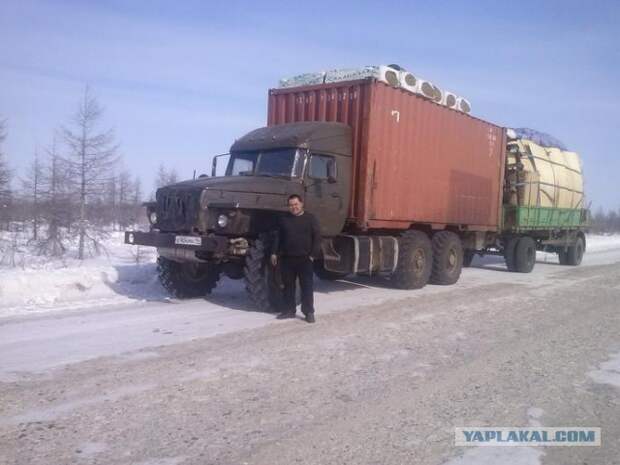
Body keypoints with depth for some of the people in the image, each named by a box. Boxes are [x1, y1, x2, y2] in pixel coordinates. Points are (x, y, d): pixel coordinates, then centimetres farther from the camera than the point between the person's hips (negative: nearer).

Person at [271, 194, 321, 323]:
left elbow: (317, 237, -2)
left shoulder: (310, 218, 0)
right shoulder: (284, 219, 10)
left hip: (305, 259, -3)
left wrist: (313, 254, -8)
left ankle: (309, 312, 4)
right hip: (287, 258, 4)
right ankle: (289, 310, 20)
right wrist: (275, 253, 7)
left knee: (307, 286, -2)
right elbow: (278, 237, 14)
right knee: (288, 286, 9)